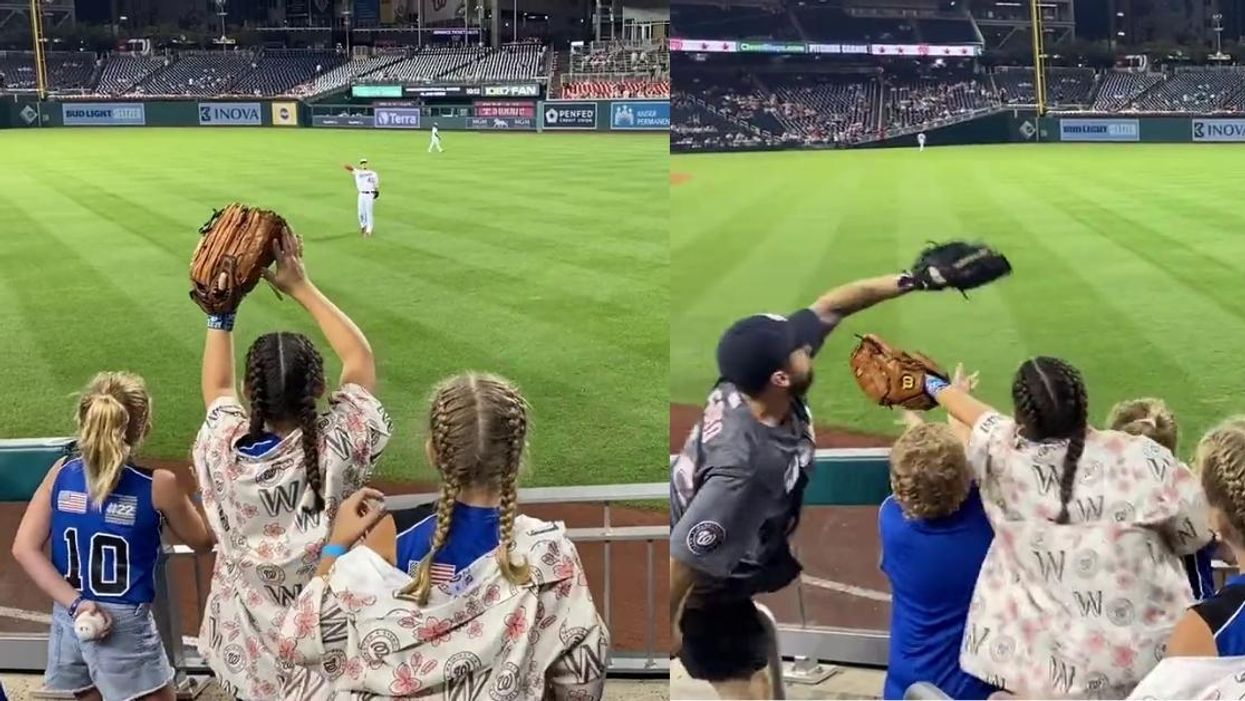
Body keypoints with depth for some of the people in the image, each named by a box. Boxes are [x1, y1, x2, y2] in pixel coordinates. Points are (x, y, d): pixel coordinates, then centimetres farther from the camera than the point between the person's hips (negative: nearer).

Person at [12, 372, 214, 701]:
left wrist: (74, 602, -10)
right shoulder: (158, 485, -14)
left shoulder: (61, 473, -2)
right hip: (123, 625, -5)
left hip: (68, 620, 5)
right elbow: (203, 541, 1)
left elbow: (24, 548, -7)